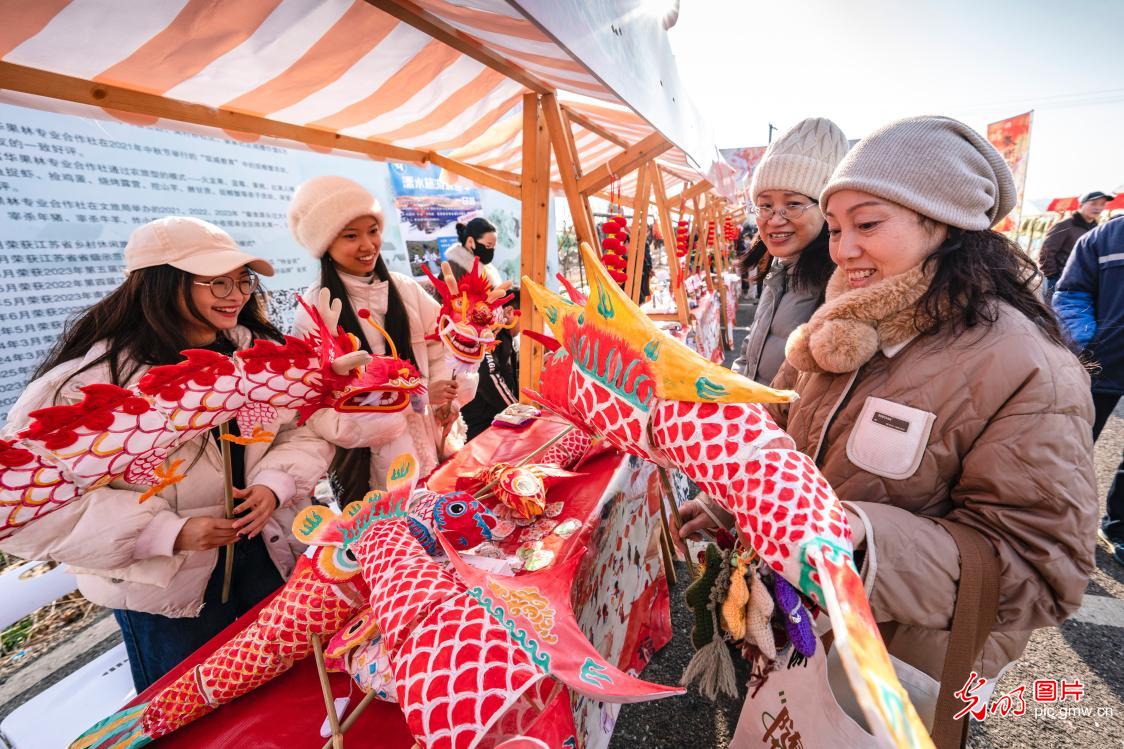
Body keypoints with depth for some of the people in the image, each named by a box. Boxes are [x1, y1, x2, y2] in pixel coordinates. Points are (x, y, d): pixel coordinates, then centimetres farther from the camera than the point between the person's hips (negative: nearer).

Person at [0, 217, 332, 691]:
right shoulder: (94, 376, -20)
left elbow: (305, 427, -1)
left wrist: (276, 483, -19)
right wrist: (167, 532, -25)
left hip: (267, 556, 4)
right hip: (165, 589, -4)